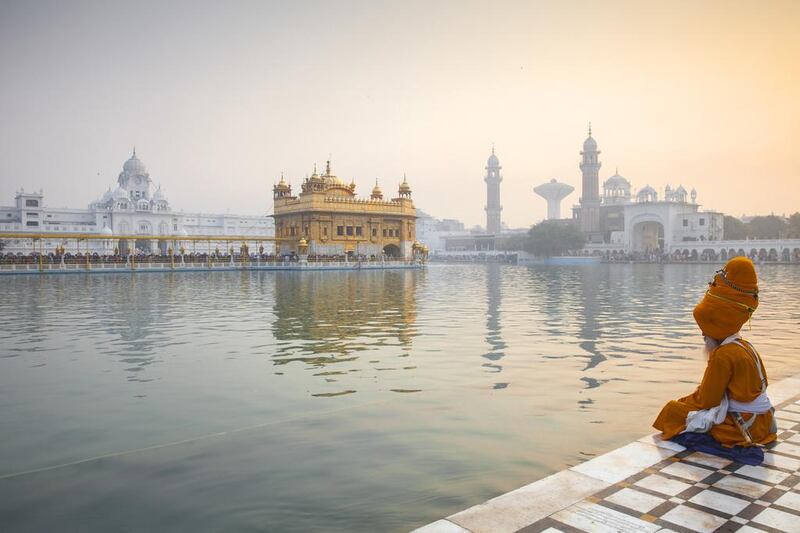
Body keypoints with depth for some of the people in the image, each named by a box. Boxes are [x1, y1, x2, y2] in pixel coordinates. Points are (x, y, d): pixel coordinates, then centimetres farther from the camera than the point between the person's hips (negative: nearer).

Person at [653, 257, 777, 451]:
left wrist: (684, 402, 4)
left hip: (743, 426, -9)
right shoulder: (745, 345, 5)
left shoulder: (722, 355, -21)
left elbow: (706, 400, -16)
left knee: (672, 409, -7)